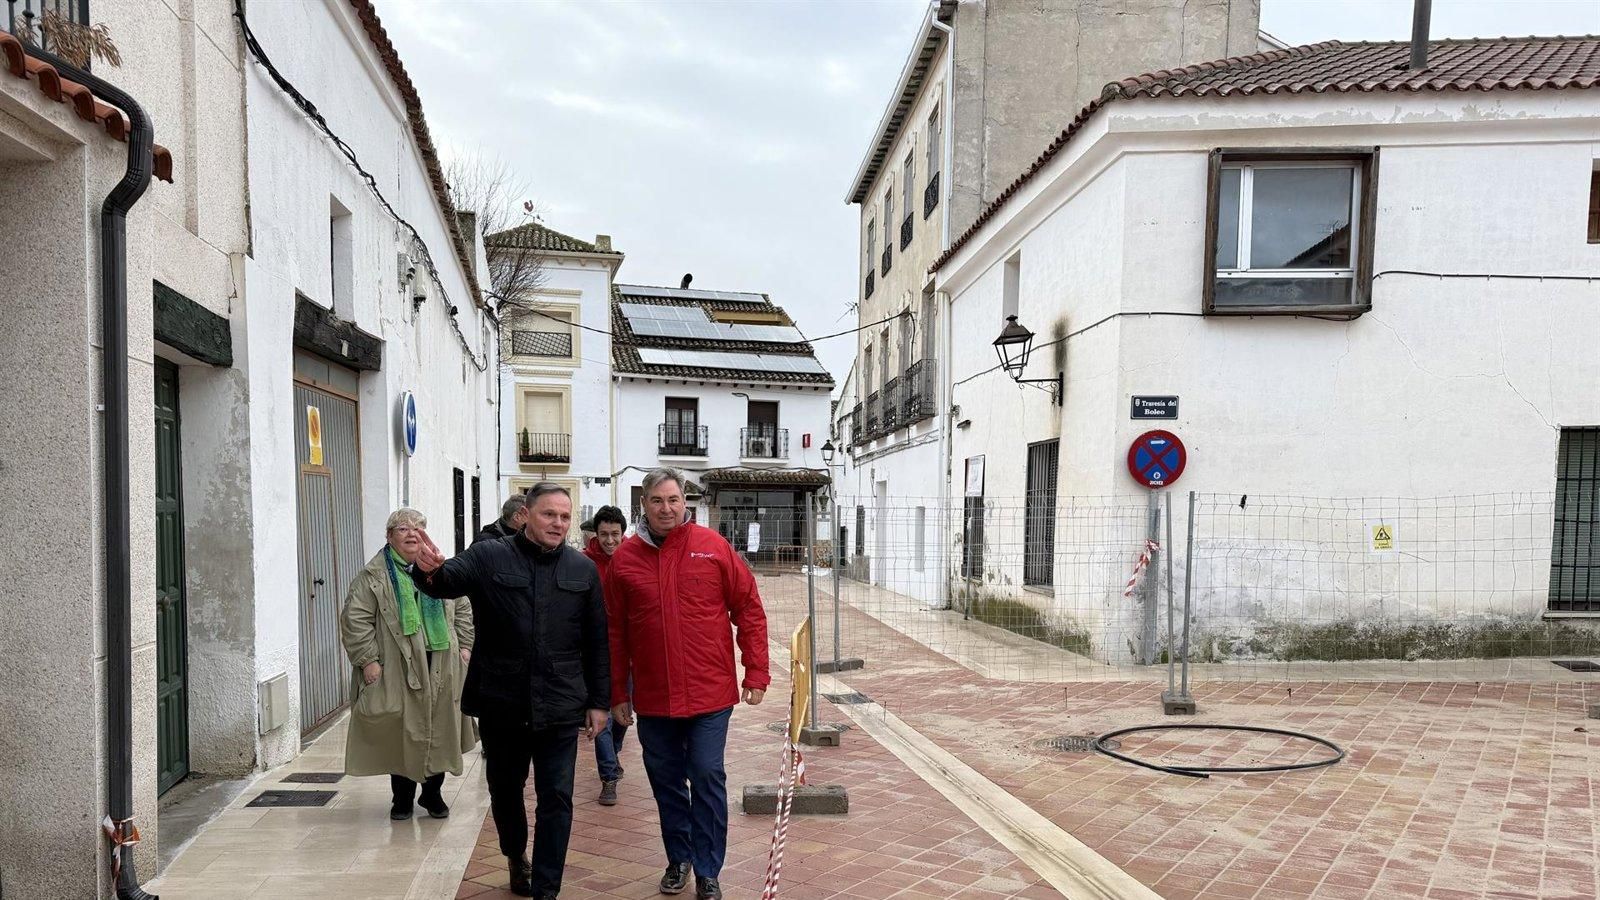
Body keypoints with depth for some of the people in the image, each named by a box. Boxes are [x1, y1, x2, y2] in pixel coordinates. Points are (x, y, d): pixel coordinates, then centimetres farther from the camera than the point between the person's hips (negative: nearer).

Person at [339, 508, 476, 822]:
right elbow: (355, 619, -5)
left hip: (440, 669, 3)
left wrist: (465, 645, 7)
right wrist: (367, 660, -10)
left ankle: (432, 793, 23)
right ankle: (402, 796, 21)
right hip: (397, 670, -3)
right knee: (400, 734, 4)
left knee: (439, 731, 7)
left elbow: (462, 610, 16)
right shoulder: (374, 575, -1)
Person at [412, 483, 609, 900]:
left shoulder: (583, 569, 2)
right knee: (505, 789, 19)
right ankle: (516, 856, 46)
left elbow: (596, 642, 5)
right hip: (500, 704, 0)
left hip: (560, 707, 0)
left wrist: (598, 701, 4)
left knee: (556, 799, 2)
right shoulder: (488, 556, -4)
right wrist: (431, 572, -47)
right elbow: (451, 577, -23)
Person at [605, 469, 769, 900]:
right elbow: (615, 632, 5)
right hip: (652, 698, 2)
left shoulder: (713, 547, -4)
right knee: (666, 780, 14)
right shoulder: (624, 558, 0)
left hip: (709, 692, -2)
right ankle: (678, 858, 34)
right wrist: (617, 693, 6)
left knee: (707, 778, 2)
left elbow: (749, 610, -1)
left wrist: (756, 673, -3)